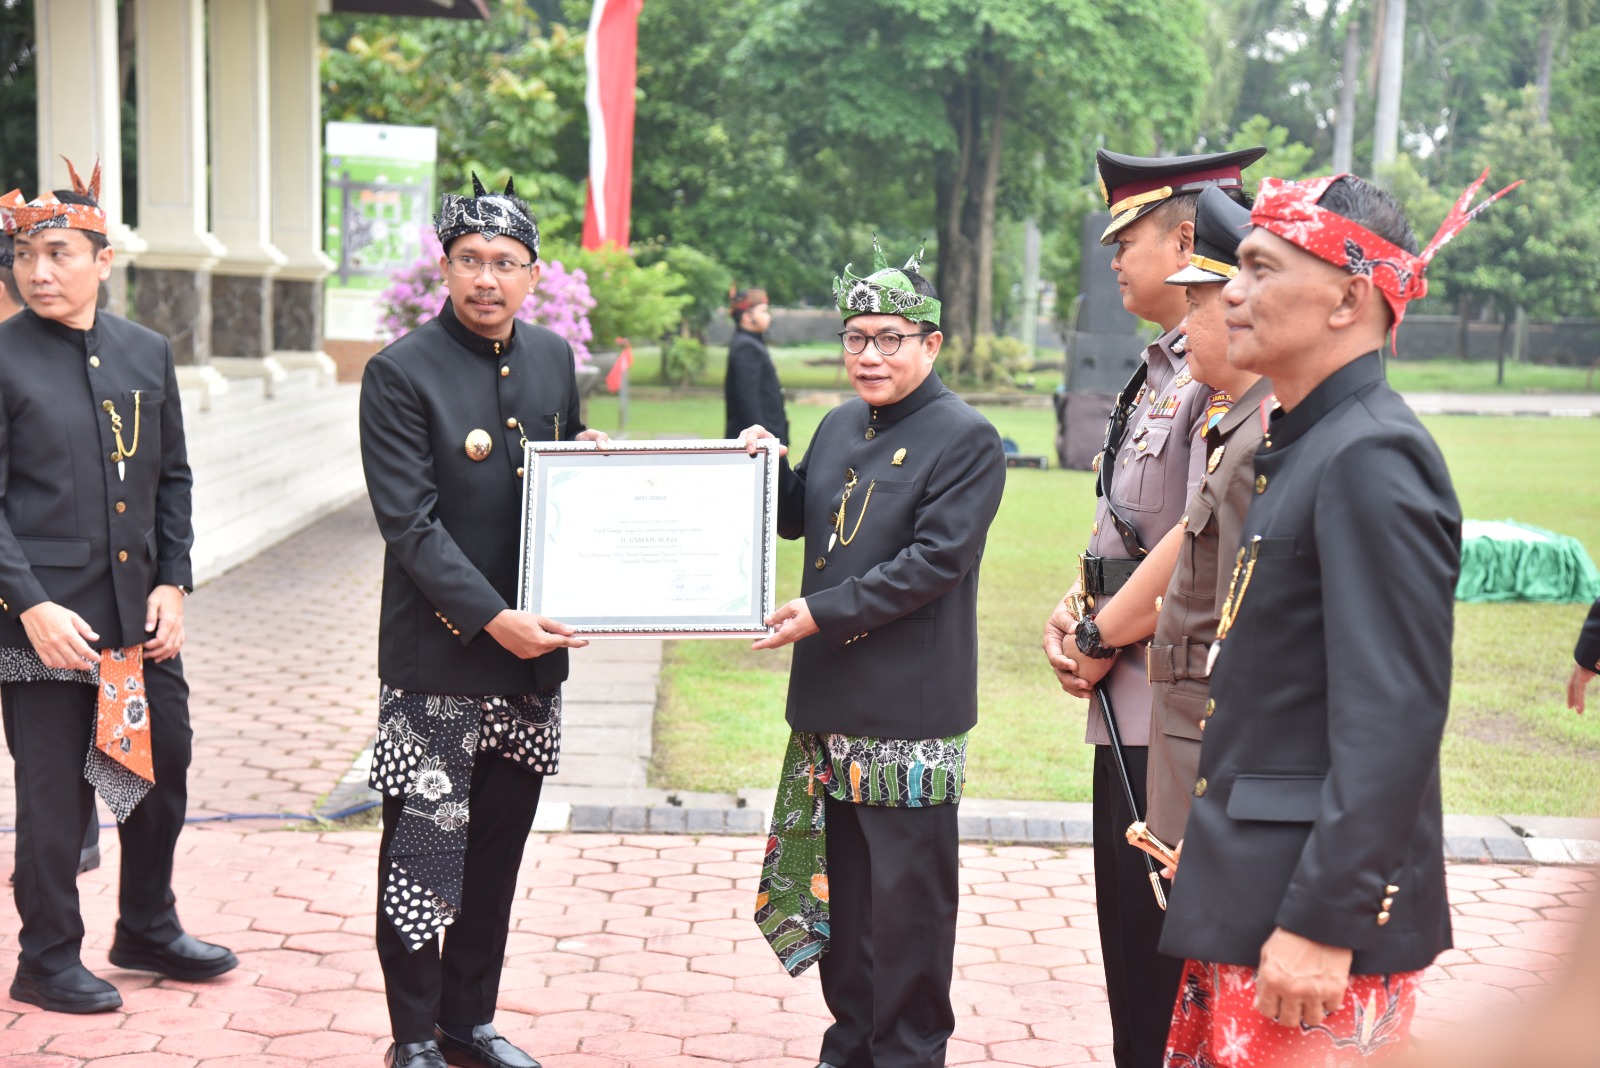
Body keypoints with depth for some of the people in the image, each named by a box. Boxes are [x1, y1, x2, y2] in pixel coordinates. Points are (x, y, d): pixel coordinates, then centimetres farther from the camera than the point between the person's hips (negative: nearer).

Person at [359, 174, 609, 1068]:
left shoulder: (554, 358, 9)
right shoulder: (402, 372, -9)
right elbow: (409, 522, -15)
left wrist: (592, 458, -1)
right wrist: (492, 619, -21)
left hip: (532, 656, 6)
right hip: (438, 656, -6)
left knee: (498, 851, 14)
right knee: (425, 851, -1)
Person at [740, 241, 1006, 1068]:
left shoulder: (966, 440, -9)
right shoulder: (839, 427, 14)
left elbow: (936, 560, -17)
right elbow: (799, 518, 26)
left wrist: (825, 613, -19)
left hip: (910, 708, -7)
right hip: (832, 697, 7)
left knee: (907, 892, 0)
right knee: (840, 880, 14)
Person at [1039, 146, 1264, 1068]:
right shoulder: (1160, 370, 13)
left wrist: (1098, 638, -12)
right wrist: (1074, 609, 3)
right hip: (1128, 707, 10)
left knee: (1163, 951, 1)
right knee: (1128, 932, 18)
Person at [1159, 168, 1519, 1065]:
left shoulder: (1373, 460, -18)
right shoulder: (1304, 443, 13)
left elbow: (1393, 720, -23)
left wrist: (1323, 924, -24)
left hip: (1310, 927, -9)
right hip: (1244, 903, 9)